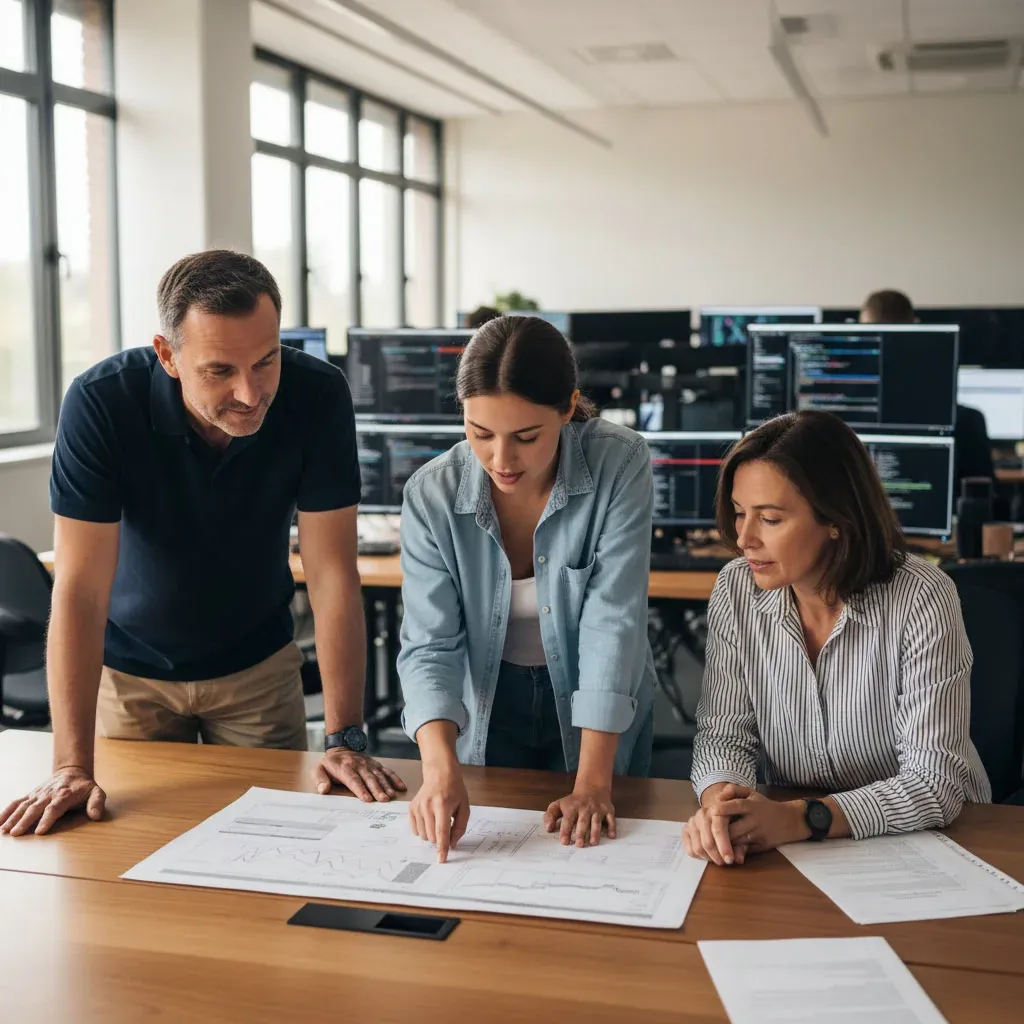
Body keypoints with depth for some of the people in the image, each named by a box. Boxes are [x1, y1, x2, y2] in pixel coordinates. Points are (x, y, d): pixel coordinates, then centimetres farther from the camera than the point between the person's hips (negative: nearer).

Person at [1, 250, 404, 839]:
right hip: (129, 667, -1)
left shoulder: (318, 396, -24)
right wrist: (72, 766, -32)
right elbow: (81, 588, -28)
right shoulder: (101, 403, -28)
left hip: (258, 663, 1)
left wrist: (346, 739, -26)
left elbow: (332, 573, -22)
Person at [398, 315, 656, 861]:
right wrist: (441, 768, -39)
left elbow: (613, 622, -27)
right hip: (485, 707, 1)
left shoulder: (621, 465, -24)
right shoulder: (432, 494, -20)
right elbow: (430, 646, -21)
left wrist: (592, 784, -30)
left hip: (599, 713, -1)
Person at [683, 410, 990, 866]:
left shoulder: (920, 600, -19)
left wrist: (800, 818, -31)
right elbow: (725, 734, -4)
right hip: (790, 847, 2)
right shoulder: (736, 590, -7)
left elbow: (936, 784, -19)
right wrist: (719, 802, -26)